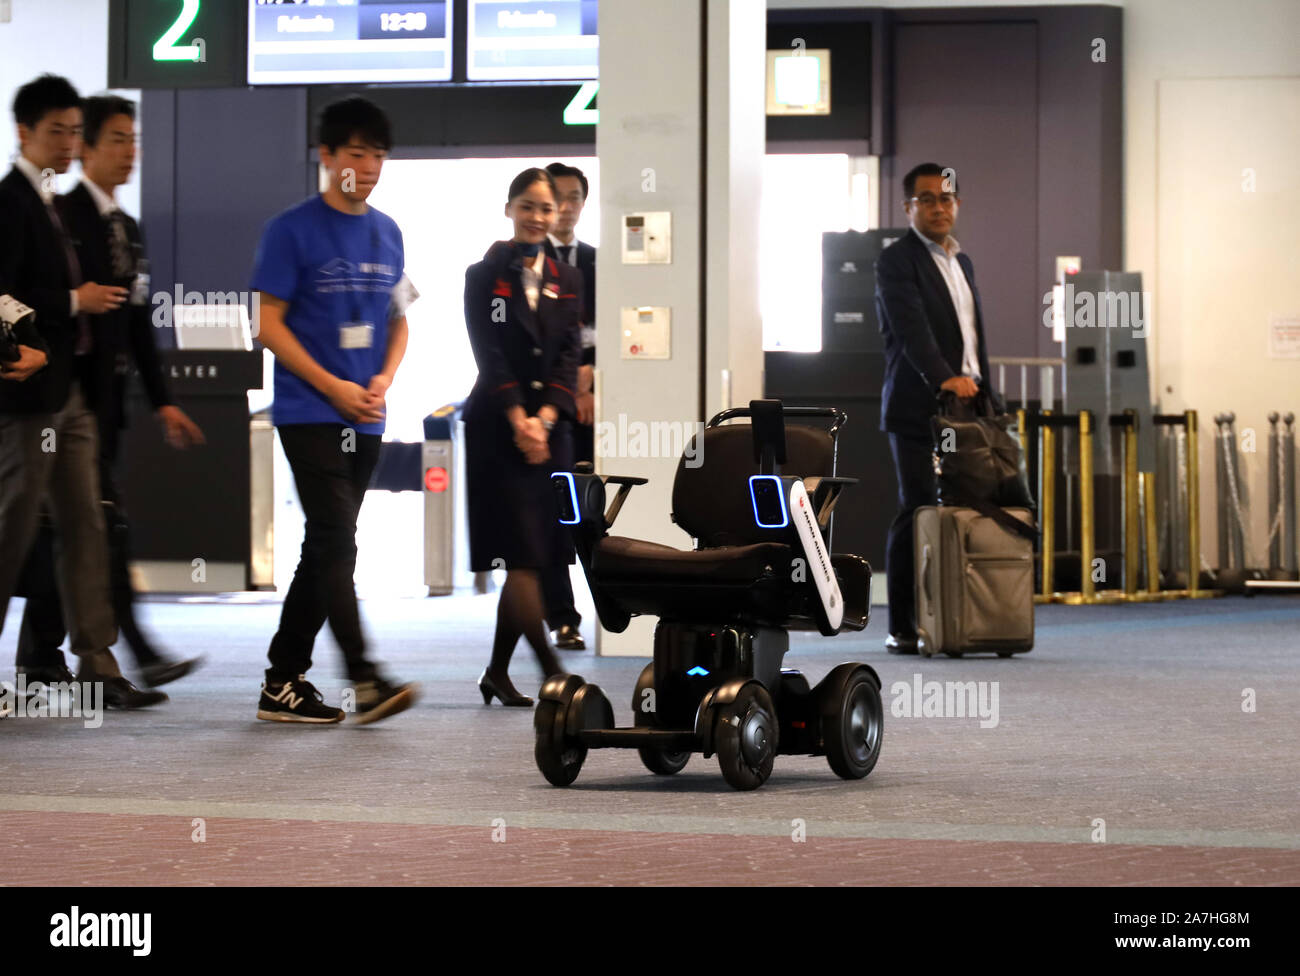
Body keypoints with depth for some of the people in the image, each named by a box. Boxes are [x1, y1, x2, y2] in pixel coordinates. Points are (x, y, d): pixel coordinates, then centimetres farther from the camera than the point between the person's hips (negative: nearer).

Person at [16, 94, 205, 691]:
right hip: (74, 394, -9)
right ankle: (139, 652, -14)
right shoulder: (62, 216, -10)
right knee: (104, 521, -12)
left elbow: (138, 323, 19)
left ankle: (40, 654, 16)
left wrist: (162, 401, 15)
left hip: (108, 395, 9)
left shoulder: (125, 227, 17)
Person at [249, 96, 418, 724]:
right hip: (308, 412, -6)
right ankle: (365, 681, -20)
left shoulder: (387, 233, 13)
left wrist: (384, 379, -1)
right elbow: (269, 324, -6)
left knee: (326, 548, 8)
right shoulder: (293, 230, -5)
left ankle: (283, 683, 14)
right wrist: (333, 386, -13)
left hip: (364, 418, 6)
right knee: (336, 542, -15)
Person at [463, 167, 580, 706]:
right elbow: (489, 355, -7)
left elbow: (568, 355, 4)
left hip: (549, 426, 5)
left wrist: (544, 418, -9)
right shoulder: (484, 276, -1)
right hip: (498, 426, -5)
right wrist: (519, 421, -14)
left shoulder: (566, 280, 12)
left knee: (532, 556, 5)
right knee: (522, 552, -10)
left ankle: (498, 672, 14)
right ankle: (552, 672, -13)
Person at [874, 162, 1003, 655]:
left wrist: (990, 402, 18)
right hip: (918, 408, -7)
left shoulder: (962, 261, 21)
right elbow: (911, 329, -20)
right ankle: (902, 629, -4)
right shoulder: (896, 260, -4)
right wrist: (944, 378, -33)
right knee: (917, 513, -8)